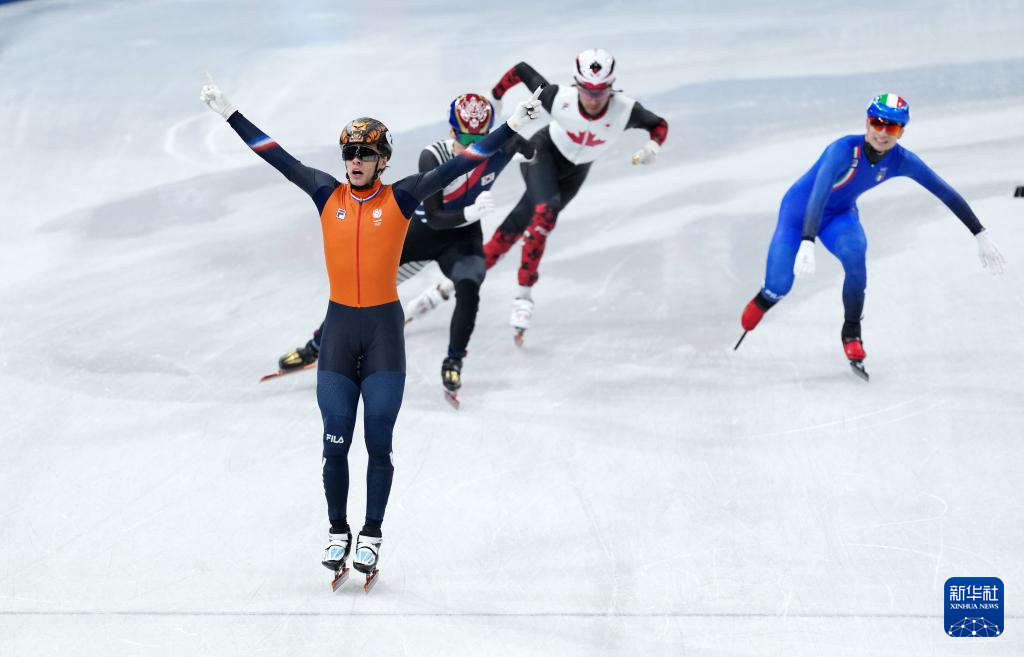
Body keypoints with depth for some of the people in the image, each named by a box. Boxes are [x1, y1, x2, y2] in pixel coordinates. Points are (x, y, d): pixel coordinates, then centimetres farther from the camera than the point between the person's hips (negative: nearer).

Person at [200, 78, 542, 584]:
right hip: (337, 327, 2)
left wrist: (513, 126, -11)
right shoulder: (327, 195, 3)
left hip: (385, 327, -2)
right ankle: (338, 532, 18)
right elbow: (275, 156, 5)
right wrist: (228, 114, 5)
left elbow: (459, 166, -6)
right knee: (335, 442, 2)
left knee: (378, 443, 1)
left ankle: (372, 536, 13)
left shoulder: (401, 198, -3)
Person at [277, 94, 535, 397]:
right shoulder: (433, 157, -27)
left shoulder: (499, 149, -22)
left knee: (468, 288, -31)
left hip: (464, 237, 0)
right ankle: (317, 346, 22)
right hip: (423, 230, 0)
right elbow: (434, 218, -30)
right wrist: (471, 212, -42)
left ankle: (453, 363, -12)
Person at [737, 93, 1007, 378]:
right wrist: (807, 243, -61)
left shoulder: (901, 160, -20)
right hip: (800, 209, -3)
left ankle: (851, 332, -11)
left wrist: (981, 235, -12)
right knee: (779, 285, -13)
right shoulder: (844, 149, -35)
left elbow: (946, 193, -13)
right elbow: (818, 195, -47)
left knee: (855, 254, -31)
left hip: (840, 215, 3)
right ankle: (764, 300, 28)